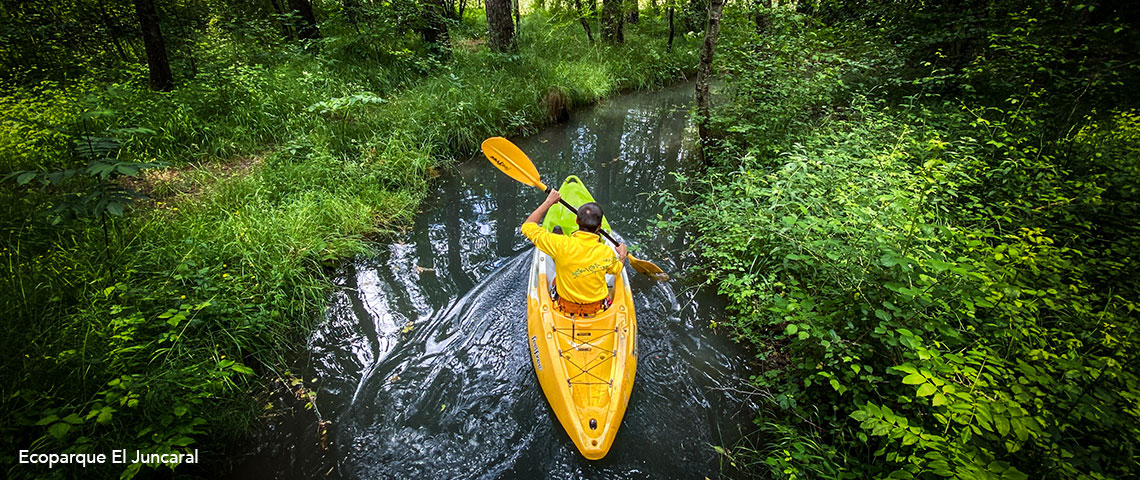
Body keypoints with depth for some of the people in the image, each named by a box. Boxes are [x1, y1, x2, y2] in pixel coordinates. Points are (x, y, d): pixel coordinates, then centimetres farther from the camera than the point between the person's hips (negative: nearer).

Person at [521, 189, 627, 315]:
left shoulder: (561, 245, -30)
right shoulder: (607, 253, -23)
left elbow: (528, 226, -19)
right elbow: (617, 270, 2)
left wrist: (548, 202, -12)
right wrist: (622, 256, 23)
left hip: (565, 308, -1)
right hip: (597, 309, 1)